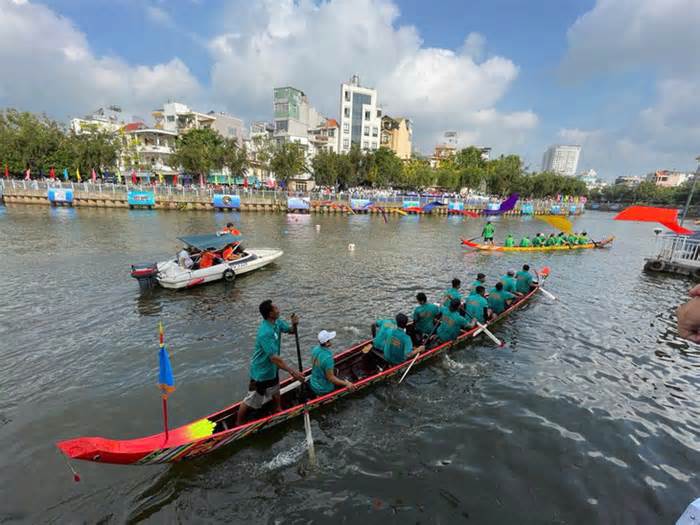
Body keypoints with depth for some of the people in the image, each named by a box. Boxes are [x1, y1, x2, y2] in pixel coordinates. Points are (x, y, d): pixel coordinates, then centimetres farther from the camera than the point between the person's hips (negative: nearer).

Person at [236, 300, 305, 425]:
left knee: (275, 390, 30)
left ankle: (279, 410, 54)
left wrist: (294, 325, -21)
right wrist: (292, 371, -39)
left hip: (272, 368, 8)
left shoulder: (277, 322, -11)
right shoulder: (265, 333, -37)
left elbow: (290, 331, 3)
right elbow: (274, 358, -39)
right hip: (262, 371, -8)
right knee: (251, 399, 12)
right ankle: (238, 423, 34)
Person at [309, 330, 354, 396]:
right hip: (324, 389, -7)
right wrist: (346, 383, -18)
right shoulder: (328, 358, -32)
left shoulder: (315, 349, -8)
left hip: (313, 384, 7)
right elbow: (330, 378, -25)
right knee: (349, 386, 7)